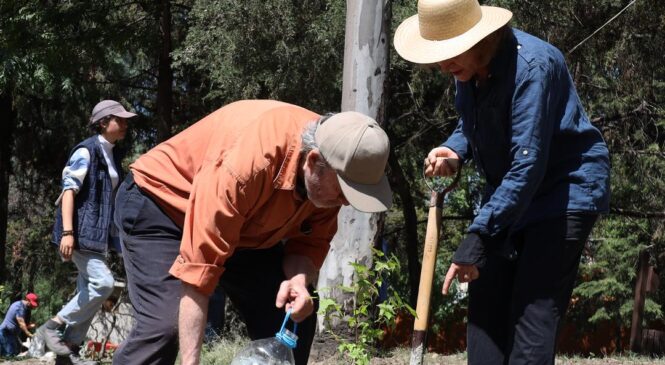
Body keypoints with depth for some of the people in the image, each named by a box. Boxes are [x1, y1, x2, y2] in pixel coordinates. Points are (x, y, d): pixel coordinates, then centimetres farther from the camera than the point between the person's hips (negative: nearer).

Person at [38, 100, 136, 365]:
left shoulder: (113, 155, 15)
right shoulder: (86, 152, -11)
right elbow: (69, 190, -16)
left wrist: (118, 235, 20)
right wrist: (67, 231, -25)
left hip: (99, 232, 9)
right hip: (81, 229, -9)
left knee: (89, 291, 6)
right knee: (103, 283, -17)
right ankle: (53, 326, -6)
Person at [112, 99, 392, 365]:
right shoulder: (249, 160, -42)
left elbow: (311, 242, -7)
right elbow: (199, 262, -41)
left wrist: (300, 279, -32)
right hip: (162, 201, -7)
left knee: (295, 319, -3)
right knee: (164, 325, -26)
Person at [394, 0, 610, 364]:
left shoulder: (532, 66, -26)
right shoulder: (470, 68, -1)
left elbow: (528, 166, -29)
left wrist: (476, 241, -30)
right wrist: (454, 149, -5)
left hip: (566, 193, -8)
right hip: (507, 195, 8)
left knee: (533, 313, -15)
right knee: (485, 305, 4)